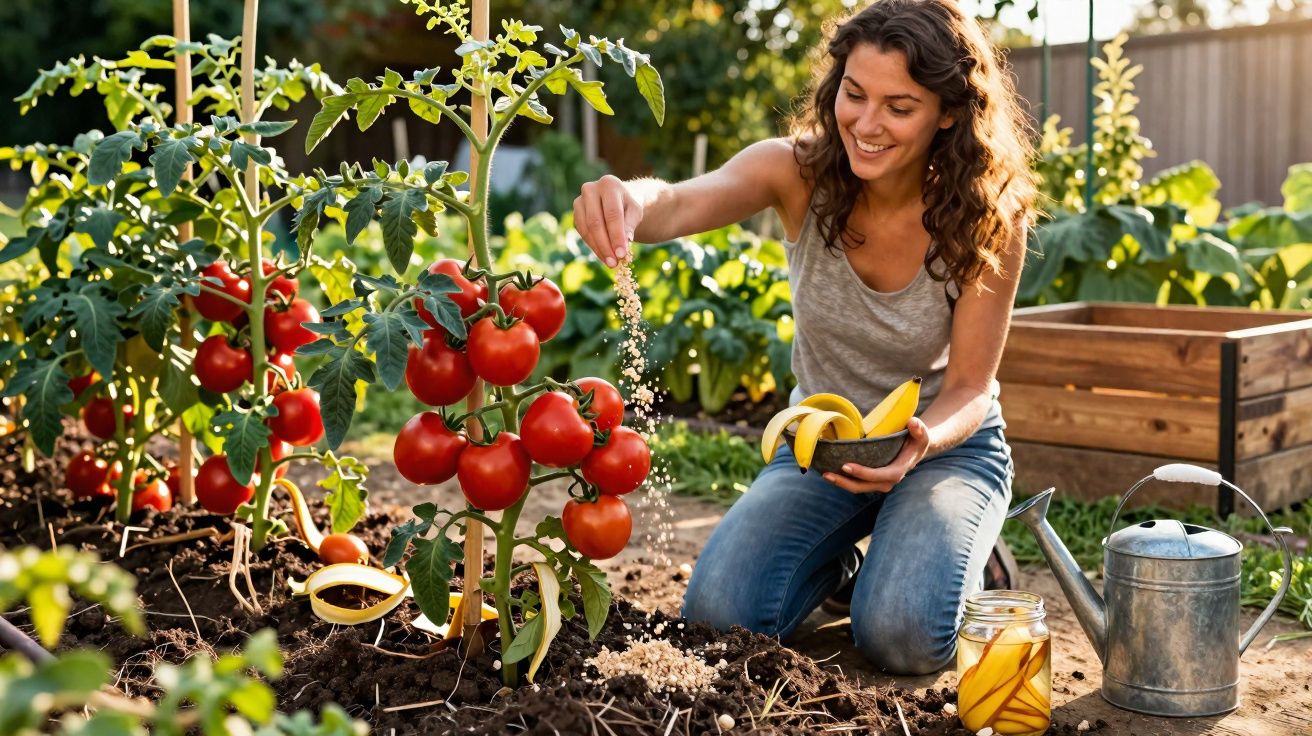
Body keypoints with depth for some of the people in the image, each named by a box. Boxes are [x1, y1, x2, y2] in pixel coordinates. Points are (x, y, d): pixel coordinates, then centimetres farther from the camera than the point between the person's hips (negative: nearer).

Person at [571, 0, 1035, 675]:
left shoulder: (988, 218, -20)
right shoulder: (800, 173, -18)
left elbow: (969, 386, -14)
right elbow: (682, 202, -38)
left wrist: (918, 444, -37)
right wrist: (627, 203, -62)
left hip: (947, 443, -2)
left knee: (901, 637, -26)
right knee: (718, 614, -18)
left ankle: (949, 552, 9)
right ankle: (838, 558, 14)